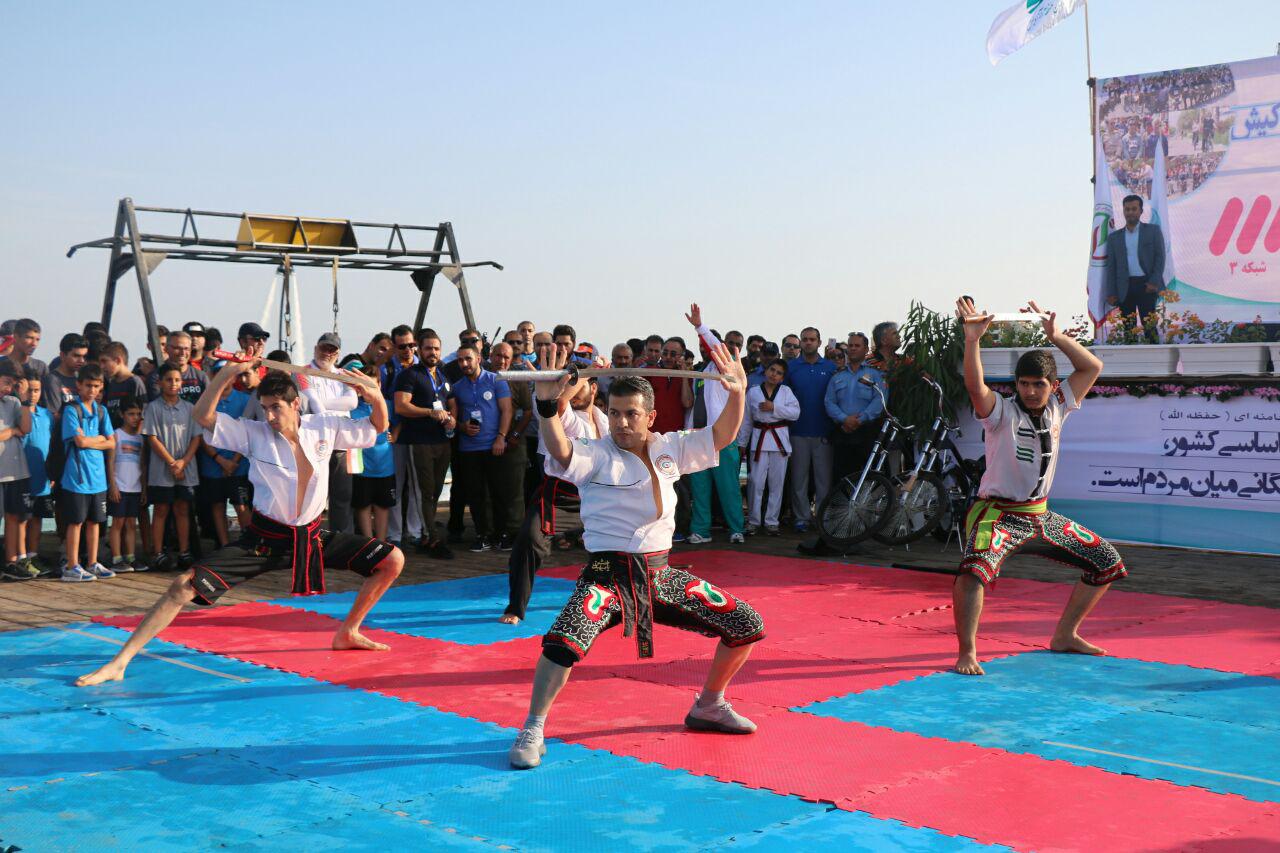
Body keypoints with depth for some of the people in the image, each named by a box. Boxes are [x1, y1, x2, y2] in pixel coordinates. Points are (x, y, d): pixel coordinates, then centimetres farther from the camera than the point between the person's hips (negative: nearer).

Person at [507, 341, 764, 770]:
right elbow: (561, 452, -29)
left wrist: (738, 394, -5)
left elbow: (721, 436, 12)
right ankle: (532, 731, -12)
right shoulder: (595, 455, -8)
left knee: (747, 626, 7)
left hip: (661, 573, 6)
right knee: (563, 641, -32)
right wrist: (547, 404, -45)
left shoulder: (668, 448, 8)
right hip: (609, 573, -5)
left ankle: (708, 706, 29)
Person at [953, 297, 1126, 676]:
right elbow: (975, 387, -33)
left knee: (1106, 562, 12)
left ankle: (1064, 635, 24)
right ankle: (967, 653, -26)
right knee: (976, 567, -36)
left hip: (1040, 515, 7)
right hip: (998, 513, -7)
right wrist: (972, 339, -44)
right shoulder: (1002, 412, -12)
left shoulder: (1057, 407, 3)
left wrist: (1055, 336, -8)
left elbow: (1092, 367, 2)